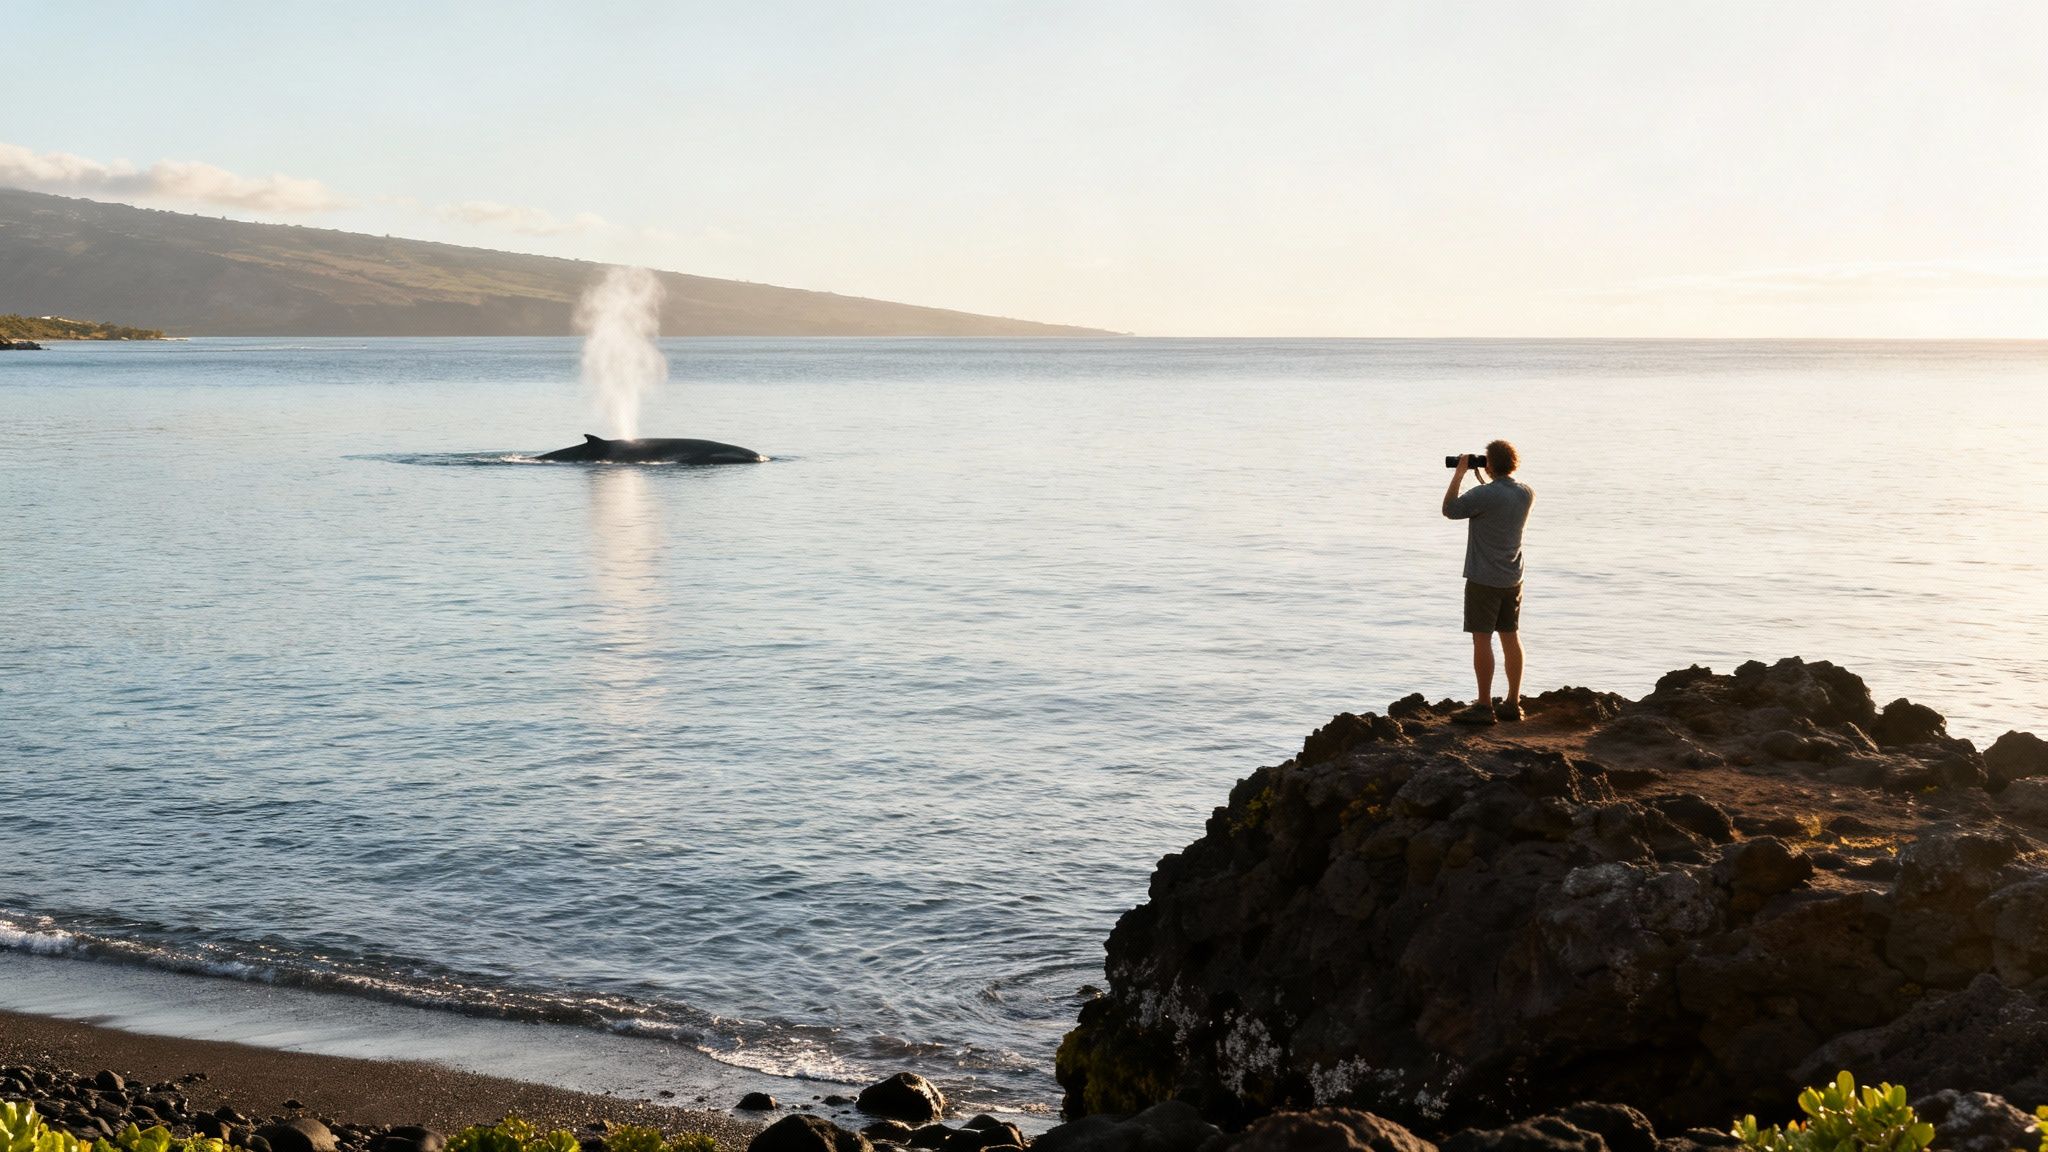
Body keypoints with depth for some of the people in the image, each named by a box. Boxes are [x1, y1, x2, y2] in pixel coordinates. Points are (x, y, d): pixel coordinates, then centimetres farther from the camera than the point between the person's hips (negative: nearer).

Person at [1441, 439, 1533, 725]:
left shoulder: (1485, 494, -20)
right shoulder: (1526, 493, 4)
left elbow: (1449, 509, -9)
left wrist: (1460, 473, -2)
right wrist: (1487, 480, 20)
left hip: (1484, 579, -7)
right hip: (1512, 578, 7)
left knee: (1482, 639, -4)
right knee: (1511, 637, 11)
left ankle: (1484, 707, -4)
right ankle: (1513, 703, 16)